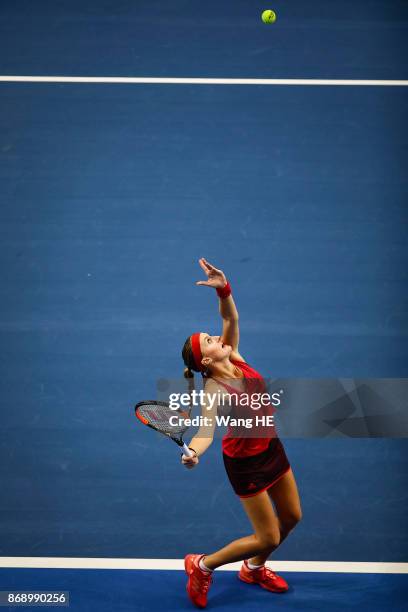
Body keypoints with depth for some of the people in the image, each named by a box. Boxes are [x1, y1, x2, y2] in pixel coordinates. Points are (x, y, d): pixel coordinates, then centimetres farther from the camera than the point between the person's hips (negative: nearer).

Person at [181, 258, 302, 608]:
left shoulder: (233, 357, -11)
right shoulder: (214, 389, -28)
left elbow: (231, 319, -13)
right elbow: (205, 433, -38)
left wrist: (224, 288, -32)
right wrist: (192, 453, -59)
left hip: (271, 446, 7)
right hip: (246, 461, -7)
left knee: (291, 517, 19)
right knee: (268, 538, 1)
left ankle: (254, 568, 44)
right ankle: (202, 566, 20)